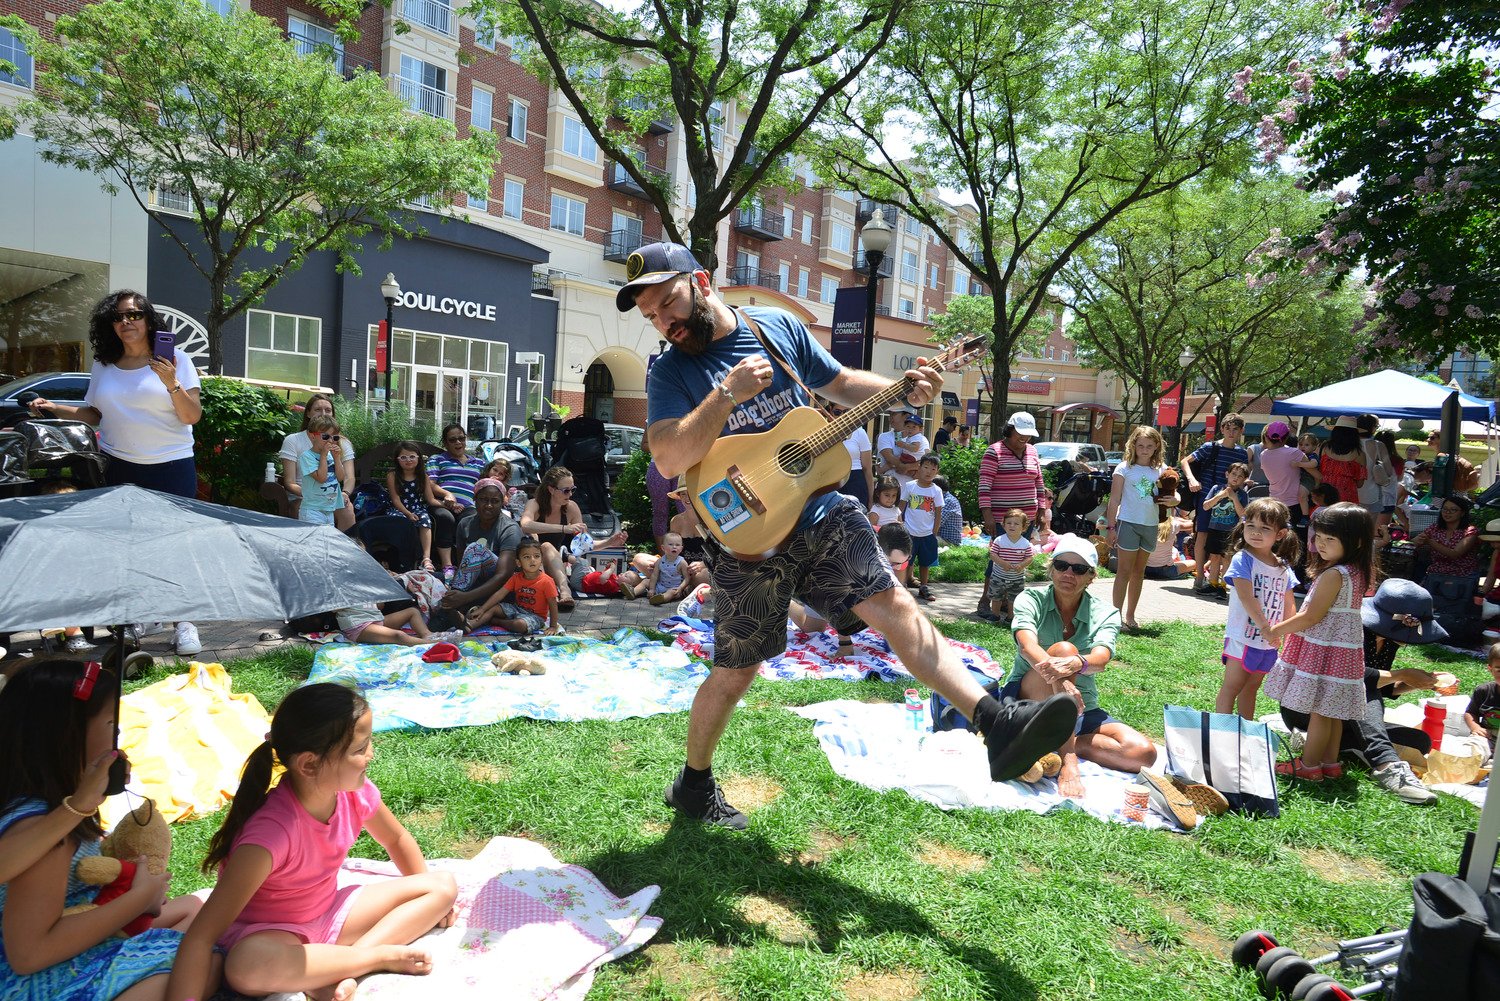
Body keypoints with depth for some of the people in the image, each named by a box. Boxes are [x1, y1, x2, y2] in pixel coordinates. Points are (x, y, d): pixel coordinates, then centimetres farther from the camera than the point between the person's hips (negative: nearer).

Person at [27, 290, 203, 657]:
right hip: (120, 468, 4)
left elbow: (193, 416, -8)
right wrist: (54, 408, 4)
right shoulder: (103, 367, 9)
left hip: (171, 466, -4)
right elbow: (95, 414, 18)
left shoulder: (176, 360, -2)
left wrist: (172, 384, -22)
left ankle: (184, 623, -4)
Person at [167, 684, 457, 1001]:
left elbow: (397, 839, 8)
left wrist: (432, 898, 9)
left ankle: (341, 969, -19)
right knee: (247, 965, -42)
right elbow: (201, 937, -34)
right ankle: (381, 956, -20)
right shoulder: (274, 829, -33)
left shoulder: (355, 792, -15)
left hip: (330, 914, 6)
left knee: (444, 886, -4)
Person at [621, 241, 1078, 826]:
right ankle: (693, 783, 28)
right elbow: (669, 459, -19)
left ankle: (999, 725, -15)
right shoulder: (671, 372, -4)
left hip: (824, 512, 3)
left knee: (894, 604, -12)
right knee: (735, 672, 7)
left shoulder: (780, 327, 4)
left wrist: (902, 390, -3)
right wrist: (729, 392, -27)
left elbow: (840, 385, 15)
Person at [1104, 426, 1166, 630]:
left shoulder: (1160, 470, 8)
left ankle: (1130, 616, 19)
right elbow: (1114, 500, -6)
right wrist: (1111, 526, -10)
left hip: (1151, 525, 5)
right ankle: (1117, 615, -1)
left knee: (1139, 572, 11)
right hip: (1128, 523, -5)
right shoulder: (1125, 468, -4)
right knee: (1124, 571, -3)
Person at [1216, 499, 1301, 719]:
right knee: (1231, 687, -3)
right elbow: (1246, 596, -22)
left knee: (1251, 688, 17)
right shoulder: (1242, 560, -12)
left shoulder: (1284, 567, 7)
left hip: (1268, 642, 6)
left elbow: (1289, 605, 14)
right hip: (1242, 637, -6)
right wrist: (1264, 625, -29)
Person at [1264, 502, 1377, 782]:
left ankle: (1309, 766, 11)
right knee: (1331, 710, 17)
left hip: (1324, 649, -9)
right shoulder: (1358, 570, 6)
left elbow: (1311, 616, -20)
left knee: (1319, 709, 1)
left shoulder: (1333, 575, -22)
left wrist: (1276, 630, -8)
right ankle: (1330, 763, 27)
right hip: (1344, 647, 9)